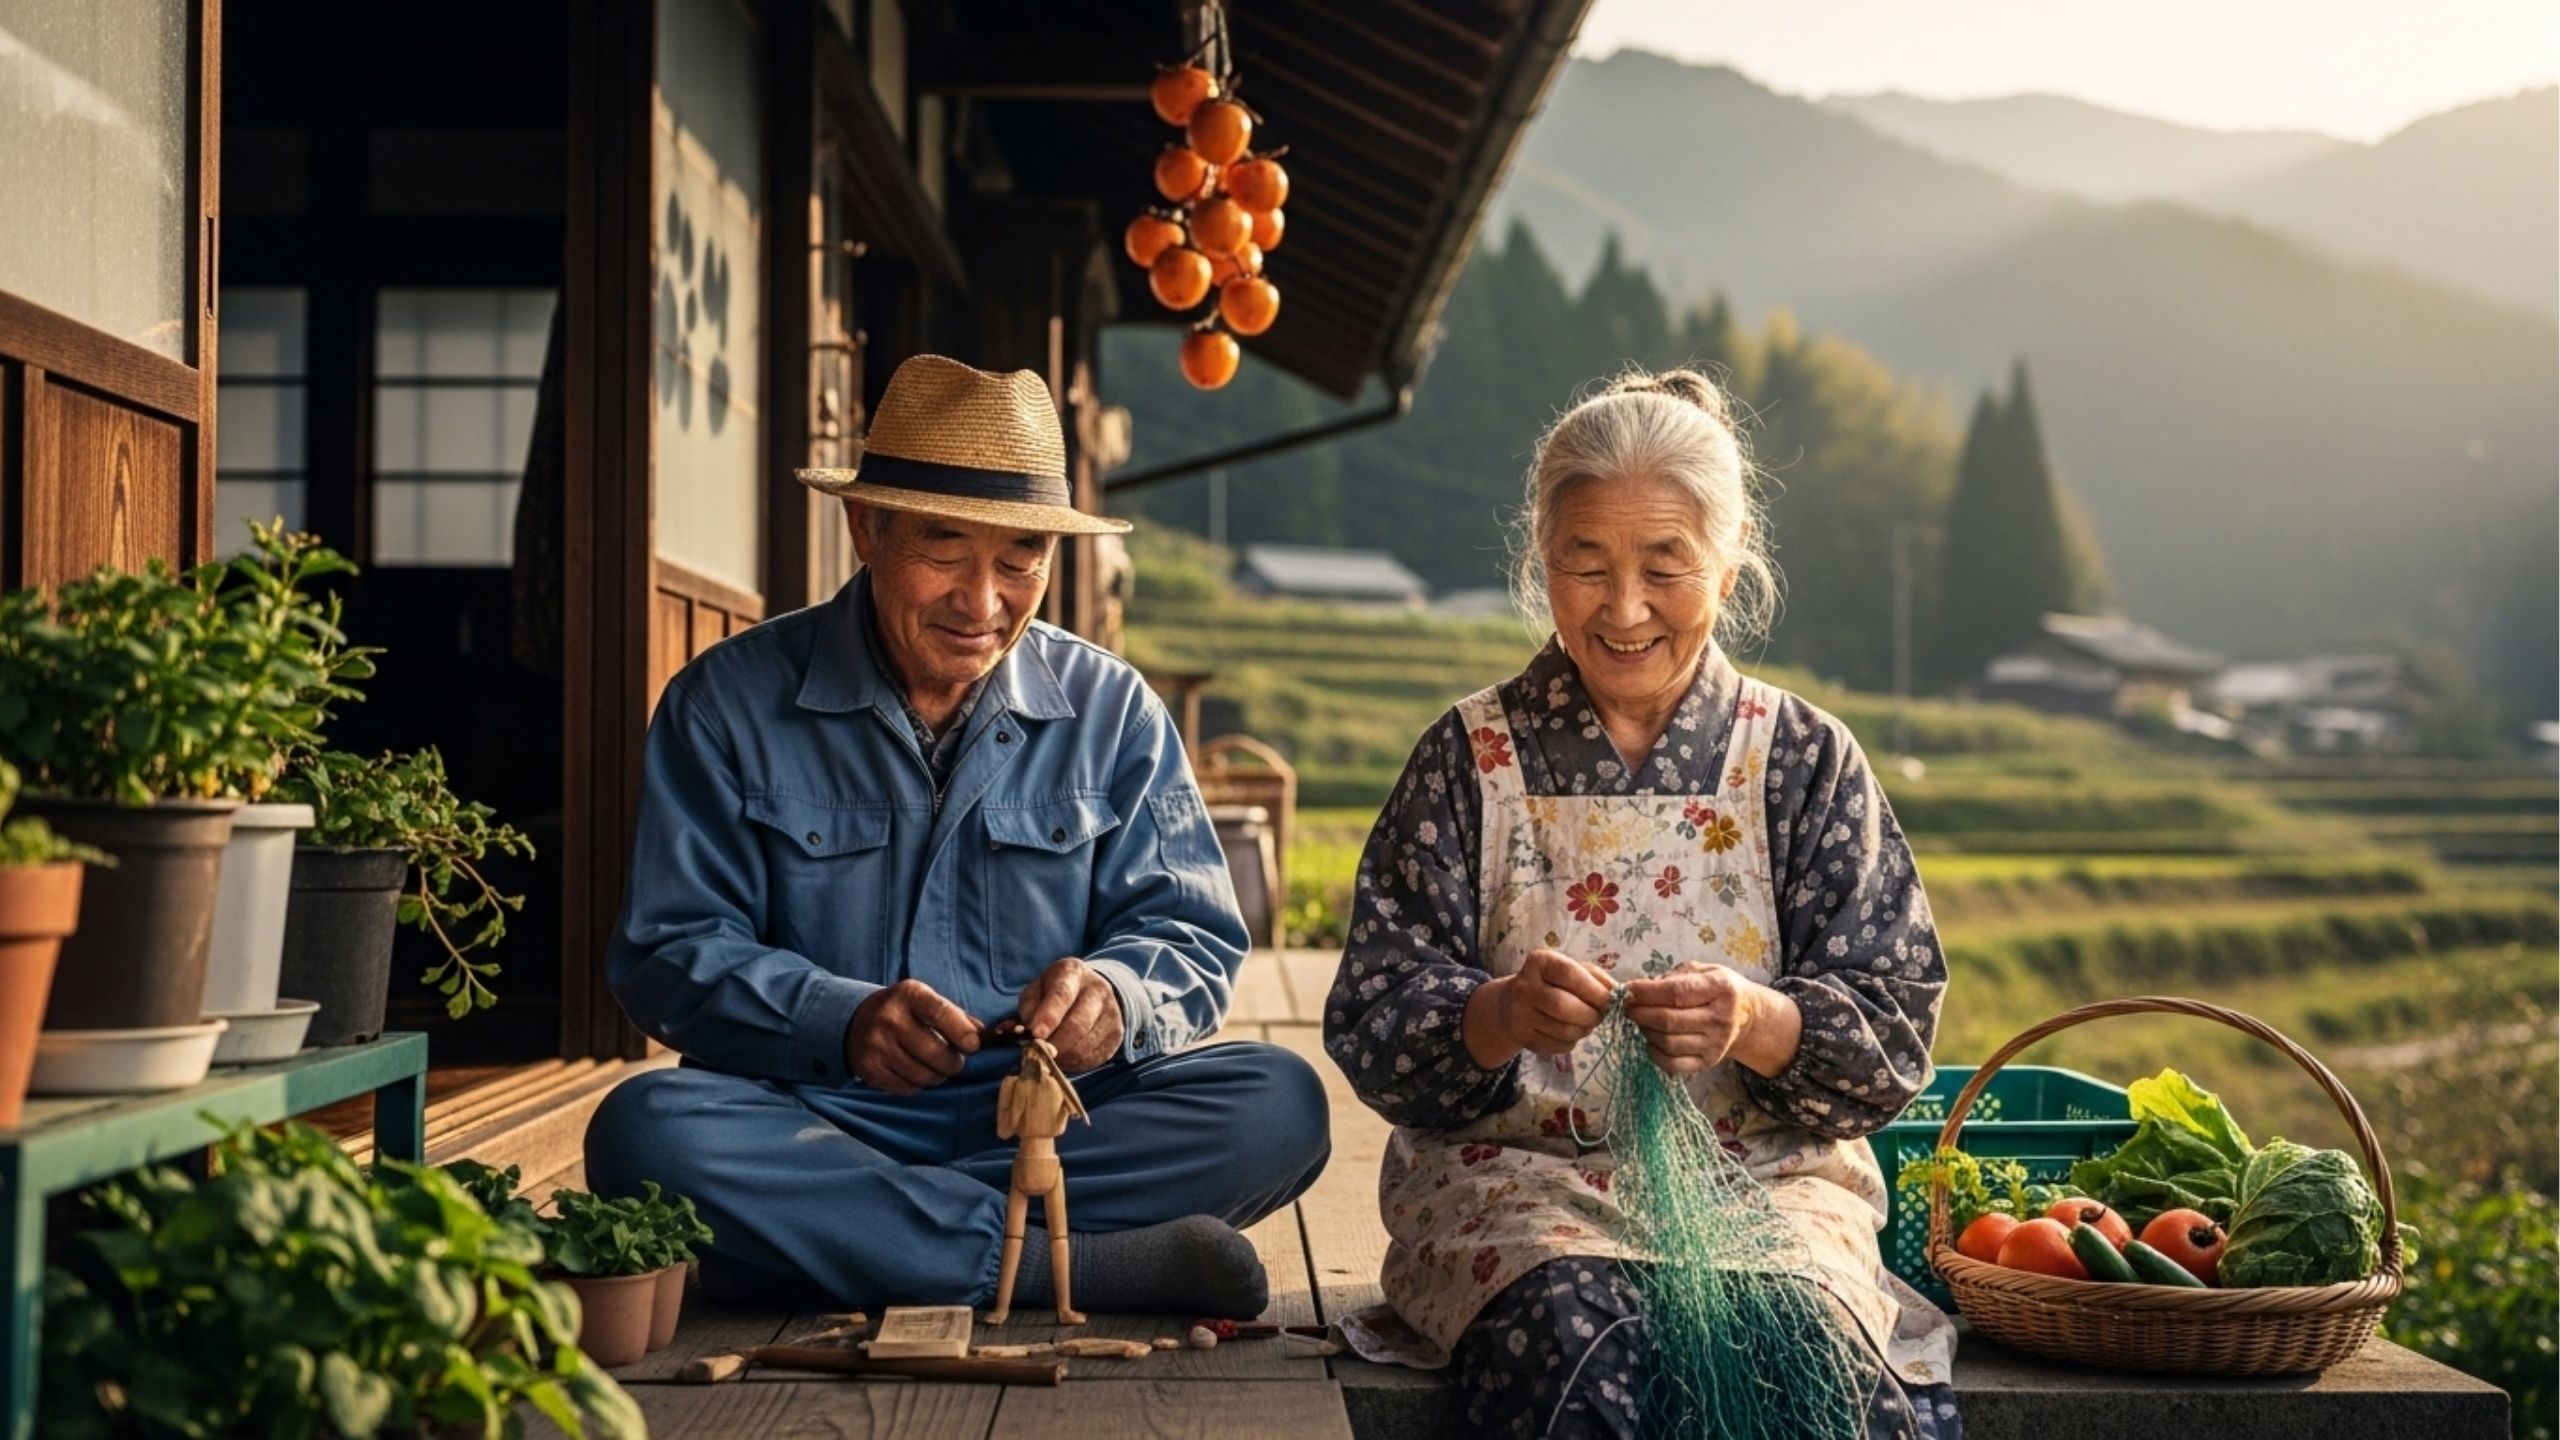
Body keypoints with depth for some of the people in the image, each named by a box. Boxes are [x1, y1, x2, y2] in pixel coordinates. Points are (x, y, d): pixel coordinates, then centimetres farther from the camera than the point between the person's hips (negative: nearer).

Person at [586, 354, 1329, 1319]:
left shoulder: (1110, 711, 9)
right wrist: (843, 1021, -24)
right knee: (646, 1129, -32)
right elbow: (671, 953, -4)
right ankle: (1092, 1265, -32)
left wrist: (1115, 994, -21)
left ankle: (825, 1231, -25)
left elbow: (1195, 941, 5)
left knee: (1279, 1103, -23)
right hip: (816, 1118, -1)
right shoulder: (728, 703, 2)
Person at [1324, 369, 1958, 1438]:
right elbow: (1371, 1024, 0)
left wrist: (1757, 1022, -20)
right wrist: (1499, 1015, -23)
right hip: (1517, 1170, 0)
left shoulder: (1807, 760, 9)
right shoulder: (1469, 758, 8)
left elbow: (1894, 1031, 2)